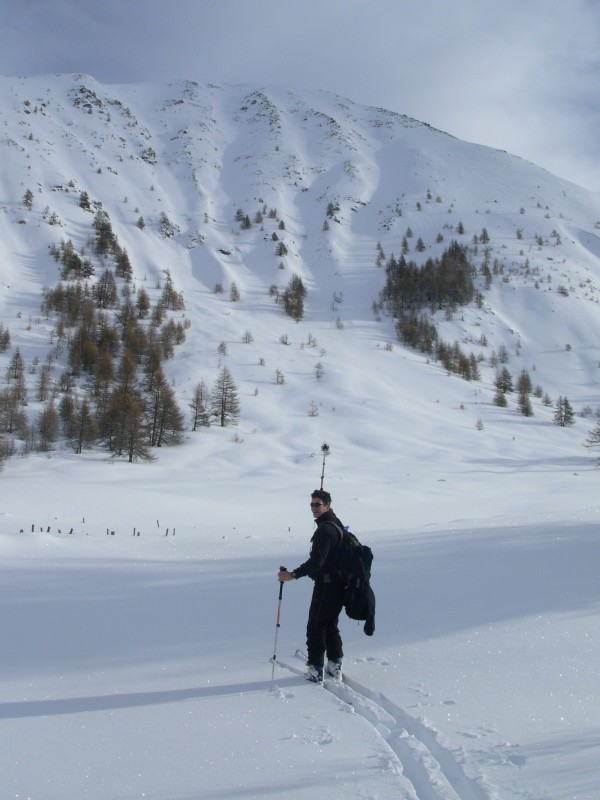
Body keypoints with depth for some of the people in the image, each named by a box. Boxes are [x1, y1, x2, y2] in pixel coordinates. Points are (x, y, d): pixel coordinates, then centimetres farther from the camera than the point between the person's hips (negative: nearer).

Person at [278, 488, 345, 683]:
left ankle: (316, 670, 0)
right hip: (338, 584, 10)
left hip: (326, 585, -10)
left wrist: (293, 574, -29)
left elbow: (316, 561, -28)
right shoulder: (336, 525, 13)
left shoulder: (325, 530, -20)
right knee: (330, 626, 18)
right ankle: (335, 667, 24)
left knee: (315, 627, -3)